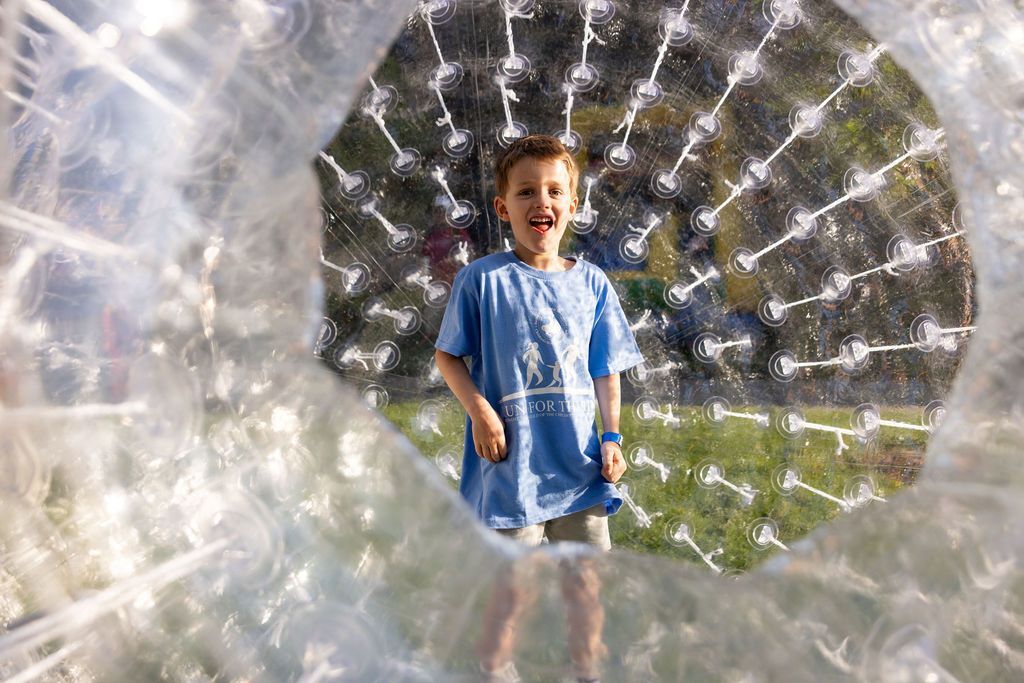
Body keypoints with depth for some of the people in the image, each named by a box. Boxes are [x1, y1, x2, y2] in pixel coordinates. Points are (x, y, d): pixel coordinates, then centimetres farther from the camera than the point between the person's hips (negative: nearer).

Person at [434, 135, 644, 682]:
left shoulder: (592, 283, 4)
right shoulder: (482, 279, -7)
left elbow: (605, 371, 10)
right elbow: (447, 356, -1)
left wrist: (611, 438, 2)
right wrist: (480, 411, -14)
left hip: (579, 467, 4)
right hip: (510, 467, -3)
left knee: (586, 586, 16)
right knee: (510, 595, 8)